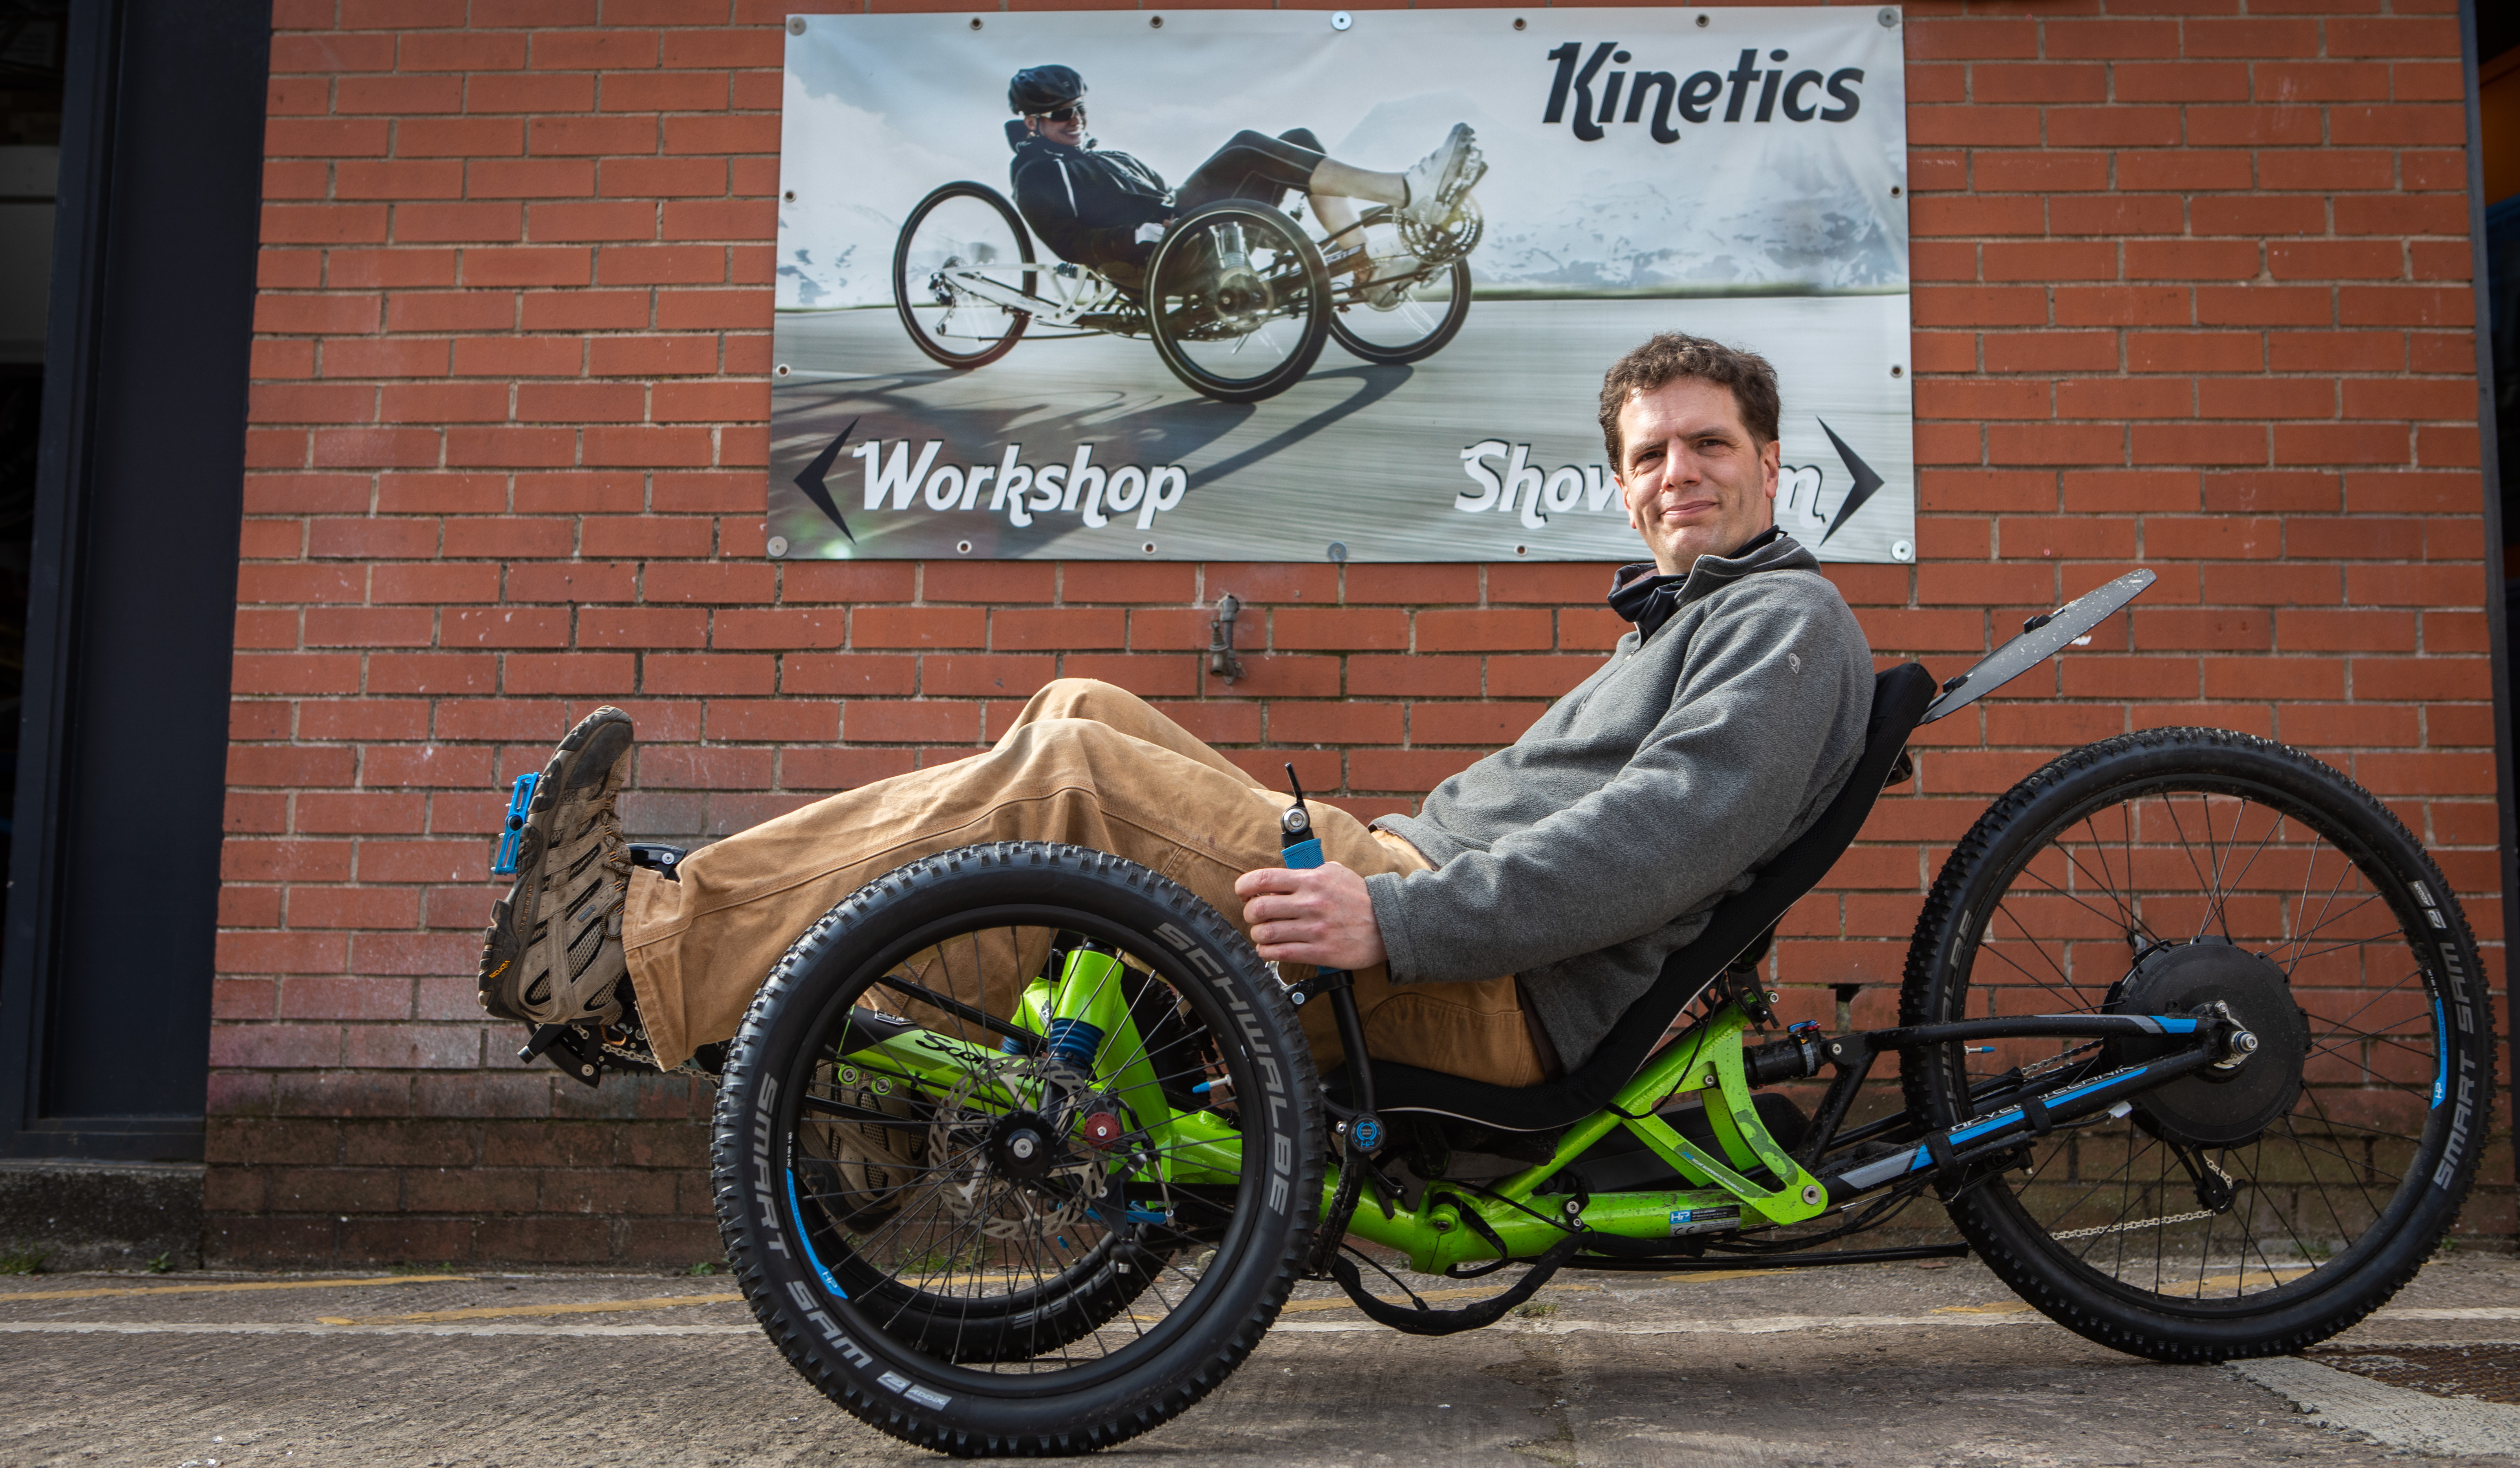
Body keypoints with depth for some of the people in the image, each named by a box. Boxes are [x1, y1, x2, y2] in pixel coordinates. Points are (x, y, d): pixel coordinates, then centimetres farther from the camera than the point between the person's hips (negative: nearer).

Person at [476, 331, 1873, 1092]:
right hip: (1431, 908, 9)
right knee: (1085, 711, 1)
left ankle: (648, 957, -16)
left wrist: (1396, 919, -26)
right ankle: (656, 970, -4)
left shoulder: (1789, 617, 1)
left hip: (1497, 993, -9)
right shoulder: (1672, 627, 31)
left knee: (1067, 774, -20)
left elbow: (1668, 837, -18)